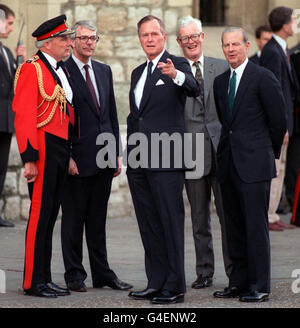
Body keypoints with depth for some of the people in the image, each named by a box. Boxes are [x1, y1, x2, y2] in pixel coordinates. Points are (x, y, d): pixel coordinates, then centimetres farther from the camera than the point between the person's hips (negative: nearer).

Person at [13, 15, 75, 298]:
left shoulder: (60, 71, 16)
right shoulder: (32, 70, -10)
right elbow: (24, 116, -16)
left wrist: (69, 153, 16)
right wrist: (29, 159, -21)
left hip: (61, 150, 9)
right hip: (44, 149, -9)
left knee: (50, 215, 11)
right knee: (40, 215, -5)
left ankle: (44, 279, 16)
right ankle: (33, 282, 0)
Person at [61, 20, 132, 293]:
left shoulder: (104, 71, 14)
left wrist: (116, 153, 12)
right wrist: (67, 157, -15)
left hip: (103, 158, 6)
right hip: (77, 159, -6)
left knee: (98, 220, 12)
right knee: (73, 221, 2)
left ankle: (102, 273, 17)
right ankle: (74, 275, 10)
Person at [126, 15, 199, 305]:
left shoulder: (178, 65, -2)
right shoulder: (138, 72, 19)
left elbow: (194, 89, -24)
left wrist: (176, 75, -45)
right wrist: (130, 151, 18)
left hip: (166, 159, -7)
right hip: (138, 161, 8)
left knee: (171, 221, -6)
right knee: (149, 224, 11)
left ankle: (175, 286, -4)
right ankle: (156, 283, 17)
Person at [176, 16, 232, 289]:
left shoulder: (223, 67, 8)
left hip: (223, 150, 0)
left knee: (229, 214, 1)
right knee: (199, 218, 7)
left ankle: (235, 270, 9)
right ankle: (204, 272, 15)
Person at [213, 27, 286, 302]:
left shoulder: (263, 78, -6)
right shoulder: (220, 82, 15)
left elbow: (278, 120, -3)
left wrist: (270, 152, 6)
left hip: (254, 164, -7)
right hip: (228, 164, 7)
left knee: (256, 226, -6)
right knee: (234, 226, 10)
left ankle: (260, 286, -2)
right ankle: (239, 282, 16)